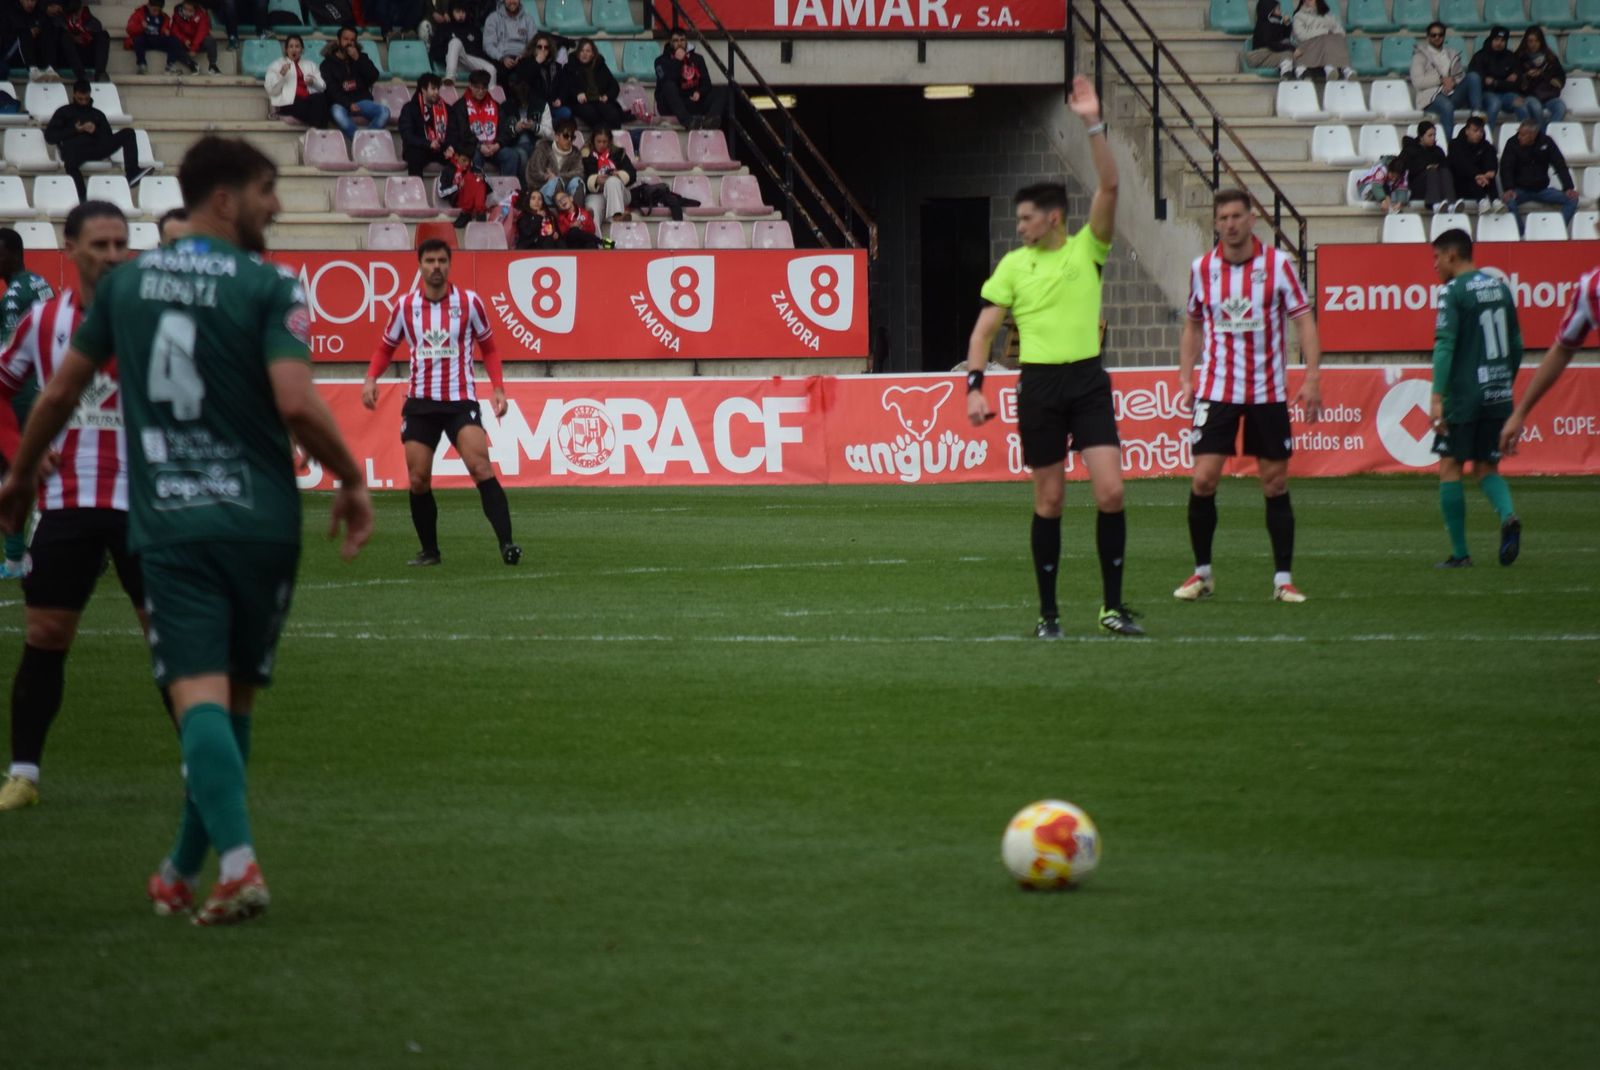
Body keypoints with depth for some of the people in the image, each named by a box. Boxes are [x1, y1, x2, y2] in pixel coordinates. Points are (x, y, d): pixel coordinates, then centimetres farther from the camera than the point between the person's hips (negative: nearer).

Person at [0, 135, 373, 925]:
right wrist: (351, 482, -3)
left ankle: (236, 863, -28)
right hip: (259, 521, -2)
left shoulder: (124, 283, 8)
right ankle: (183, 872, 19)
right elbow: (296, 403, -17)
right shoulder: (268, 288, -5)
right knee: (236, 697, 13)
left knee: (200, 695, -9)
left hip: (167, 525, 2)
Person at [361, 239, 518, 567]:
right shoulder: (406, 306, 4)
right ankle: (430, 551, 17)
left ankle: (506, 543, -24)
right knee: (418, 479, 1)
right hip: (420, 403, 3)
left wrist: (498, 388, -2)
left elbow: (488, 348, 10)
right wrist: (371, 378, -1)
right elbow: (386, 347, 18)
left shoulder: (469, 302, 0)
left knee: (481, 468, -20)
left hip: (460, 401, -3)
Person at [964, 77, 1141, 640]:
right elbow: (986, 327, 3)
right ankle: (1048, 612, 12)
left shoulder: (1088, 250, 3)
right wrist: (975, 386, -8)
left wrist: (1094, 125, -17)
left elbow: (1109, 186, -9)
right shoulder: (1013, 265, 4)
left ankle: (1113, 607, -1)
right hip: (1039, 385, 0)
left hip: (1088, 382, 0)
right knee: (1049, 501, 4)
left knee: (1111, 492, -10)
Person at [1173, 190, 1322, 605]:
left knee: (1276, 483, 2)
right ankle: (1202, 574, 6)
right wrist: (1185, 377, 7)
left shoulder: (1278, 264, -4)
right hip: (1216, 391, 1)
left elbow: (1304, 320, -2)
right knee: (1203, 480, -8)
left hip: (1268, 392, -1)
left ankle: (1283, 579, 8)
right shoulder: (1201, 268, 3)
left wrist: (1312, 377, -11)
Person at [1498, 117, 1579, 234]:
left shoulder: (1546, 142, -3)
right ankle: (1521, 232, -24)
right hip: (1520, 189, -3)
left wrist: (1569, 188, -13)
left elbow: (1560, 166, -2)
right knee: (1509, 201, -37)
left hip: (1542, 189, 3)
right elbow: (1506, 168, -15)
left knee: (1572, 199, -16)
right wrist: (1508, 189, -32)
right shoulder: (1513, 144, -8)